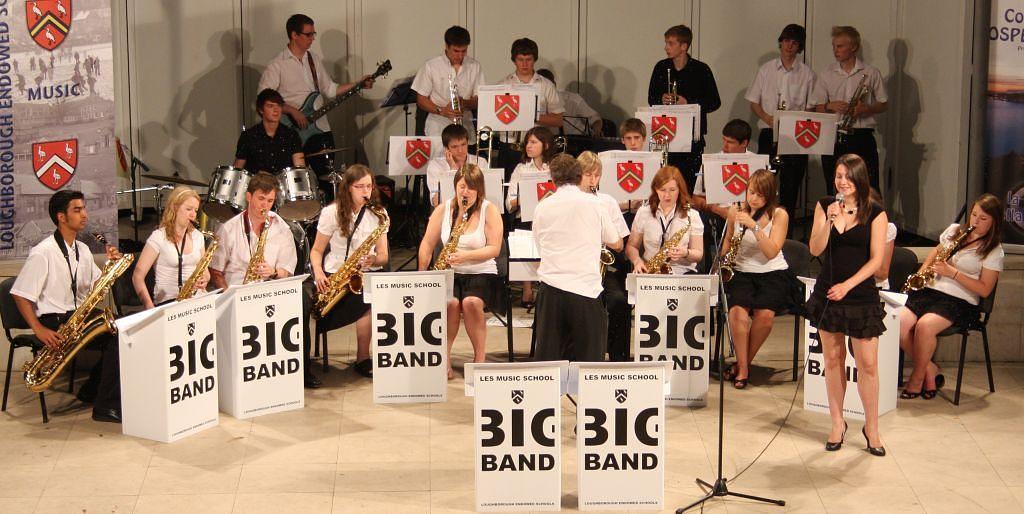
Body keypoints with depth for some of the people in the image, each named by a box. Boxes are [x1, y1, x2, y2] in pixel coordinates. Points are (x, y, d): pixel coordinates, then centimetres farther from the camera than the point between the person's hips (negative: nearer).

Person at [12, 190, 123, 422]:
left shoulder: (82, 250, 13)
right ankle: (106, 407, -19)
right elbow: (20, 295, -12)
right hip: (54, 321, -8)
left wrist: (112, 266, -4)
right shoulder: (42, 253, -12)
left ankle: (92, 392, 5)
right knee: (118, 337, -24)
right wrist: (39, 330, -20)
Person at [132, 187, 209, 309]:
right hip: (167, 303, -5)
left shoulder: (197, 236, 12)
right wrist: (150, 307, -20)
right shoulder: (159, 237, -4)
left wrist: (204, 279, -5)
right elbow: (138, 276, -8)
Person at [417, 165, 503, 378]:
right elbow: (427, 244, 6)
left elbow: (494, 248, -9)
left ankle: (479, 359, -22)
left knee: (471, 302, -33)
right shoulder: (443, 209, 6)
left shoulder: (489, 211, -1)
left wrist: (467, 256, -23)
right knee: (450, 303, -31)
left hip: (481, 274, -2)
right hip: (449, 273, 2)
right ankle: (444, 358, -19)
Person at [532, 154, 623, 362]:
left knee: (548, 357, 7)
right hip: (585, 290, -2)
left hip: (550, 290, 3)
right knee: (588, 359, 3)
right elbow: (616, 244, 12)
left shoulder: (542, 207, 8)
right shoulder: (592, 203, 1)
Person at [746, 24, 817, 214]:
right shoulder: (766, 70, 10)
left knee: (791, 184, -1)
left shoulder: (807, 74, 5)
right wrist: (768, 119, -8)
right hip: (768, 134, 1)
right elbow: (754, 102, 10)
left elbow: (812, 107, 4)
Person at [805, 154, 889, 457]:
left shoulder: (875, 213, -4)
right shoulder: (824, 206, 3)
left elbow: (876, 259, -7)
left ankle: (871, 427, 10)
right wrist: (830, 221, -18)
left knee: (867, 364, -3)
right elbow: (815, 250, -3)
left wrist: (848, 285, -15)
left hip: (861, 294, -2)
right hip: (827, 292, 3)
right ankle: (837, 424, 19)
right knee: (832, 359, 8)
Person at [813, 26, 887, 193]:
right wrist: (830, 106, -11)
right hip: (833, 138, 2)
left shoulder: (871, 73, 4)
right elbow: (818, 108, 10)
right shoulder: (826, 74, 9)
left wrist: (866, 109, -11)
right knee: (834, 190, 5)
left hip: (862, 137, -2)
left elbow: (884, 104, 8)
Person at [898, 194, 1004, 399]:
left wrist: (952, 273, -14)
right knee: (900, 323, -23)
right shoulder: (954, 230, 14)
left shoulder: (994, 252, -2)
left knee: (925, 325, -34)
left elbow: (985, 290, -7)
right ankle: (931, 371, -7)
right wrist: (922, 271, 11)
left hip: (960, 302, -5)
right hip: (929, 290, 5)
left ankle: (917, 378, -14)